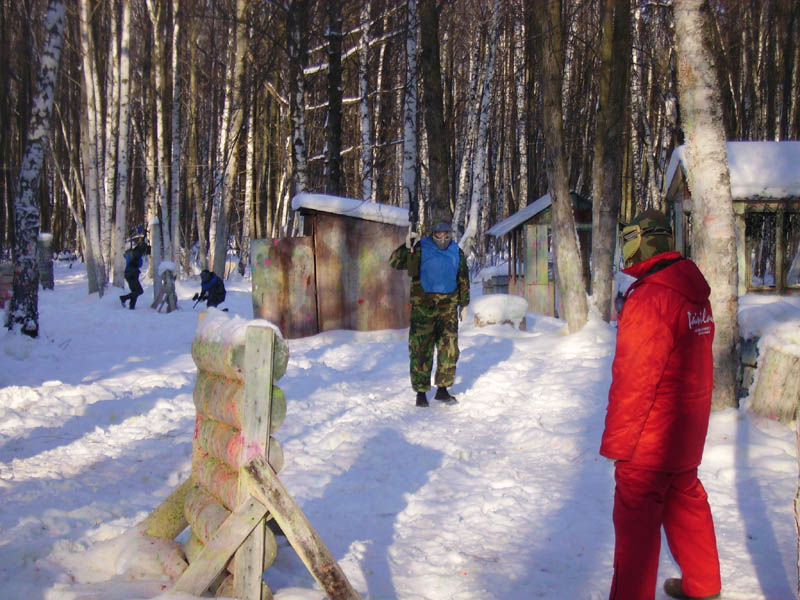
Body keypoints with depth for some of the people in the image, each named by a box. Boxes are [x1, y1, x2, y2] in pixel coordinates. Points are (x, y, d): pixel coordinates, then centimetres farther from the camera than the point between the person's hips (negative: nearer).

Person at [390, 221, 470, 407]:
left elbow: (463, 280, 21)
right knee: (421, 349, -1)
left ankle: (442, 389, 9)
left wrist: (463, 304, 20)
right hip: (423, 306, -3)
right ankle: (421, 392, 7)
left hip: (448, 307, 3)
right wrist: (407, 248, -21)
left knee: (449, 348, -1)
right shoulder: (420, 249, 0)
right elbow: (394, 262, -7)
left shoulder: (457, 253, 12)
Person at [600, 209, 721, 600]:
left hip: (648, 436, -9)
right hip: (685, 432, 9)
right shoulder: (693, 292, 5)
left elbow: (634, 377, -23)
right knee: (685, 500, 22)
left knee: (636, 517, 0)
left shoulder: (650, 297, -23)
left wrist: (616, 440, -16)